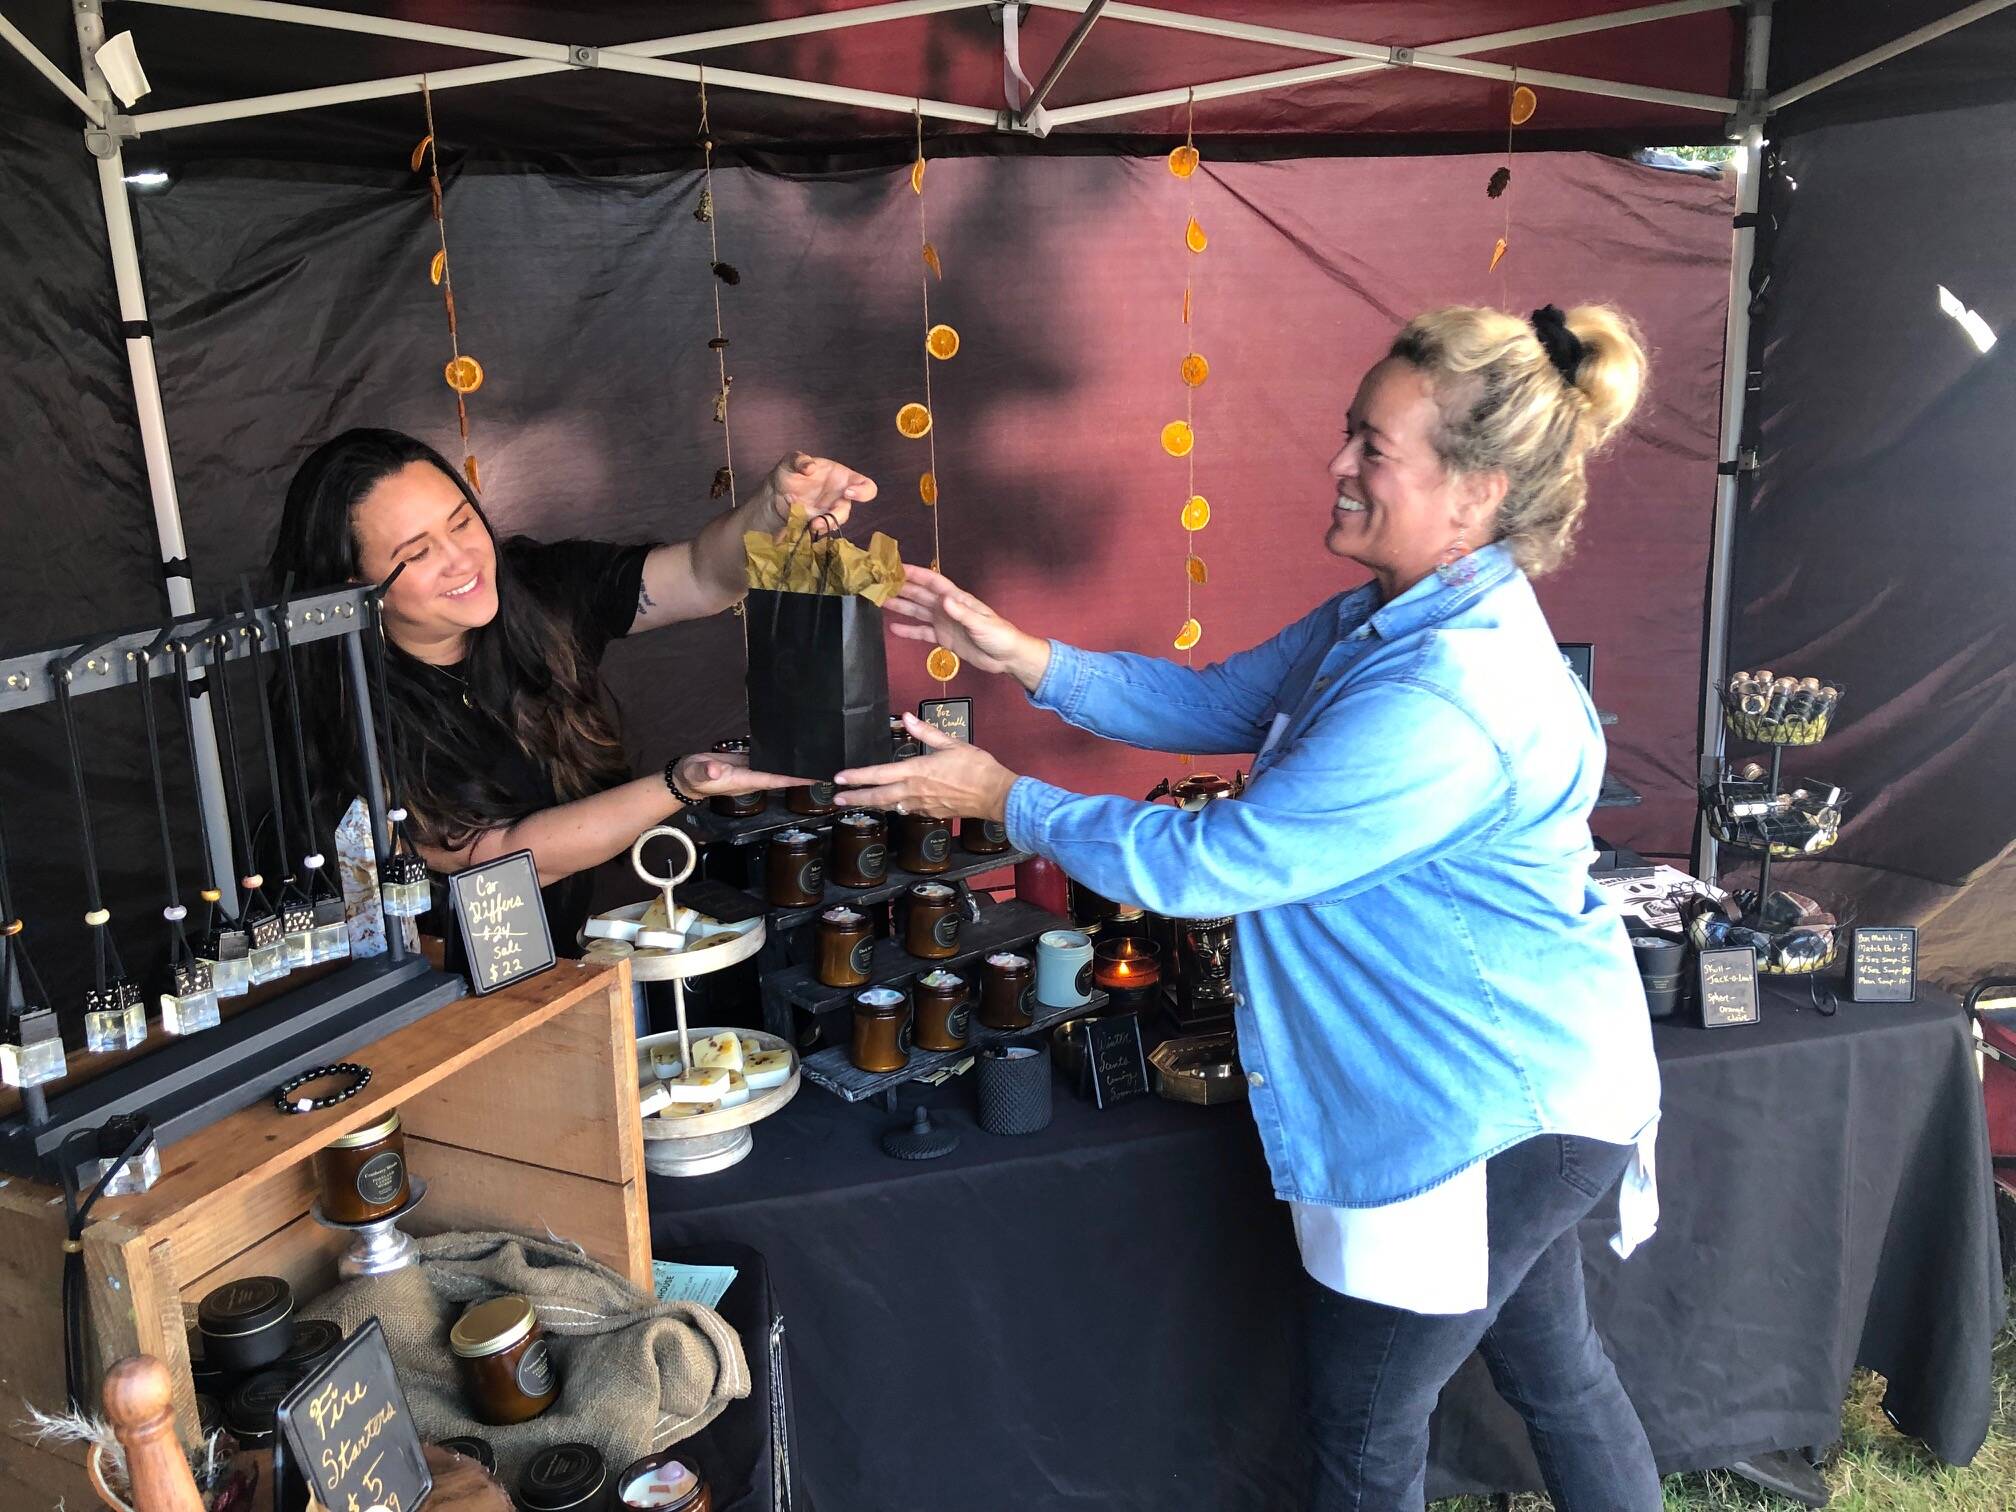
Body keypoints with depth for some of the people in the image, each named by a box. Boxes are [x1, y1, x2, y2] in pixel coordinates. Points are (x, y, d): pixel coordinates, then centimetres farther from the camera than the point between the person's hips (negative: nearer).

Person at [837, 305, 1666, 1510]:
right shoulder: (1392, 618, 0)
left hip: (1484, 1114, -9)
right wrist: (1026, 659, -5)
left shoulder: (1444, 708, -33)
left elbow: (1208, 865, -28)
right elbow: (1219, 704, 7)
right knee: (1558, 1371, 29)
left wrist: (1006, 799, -16)